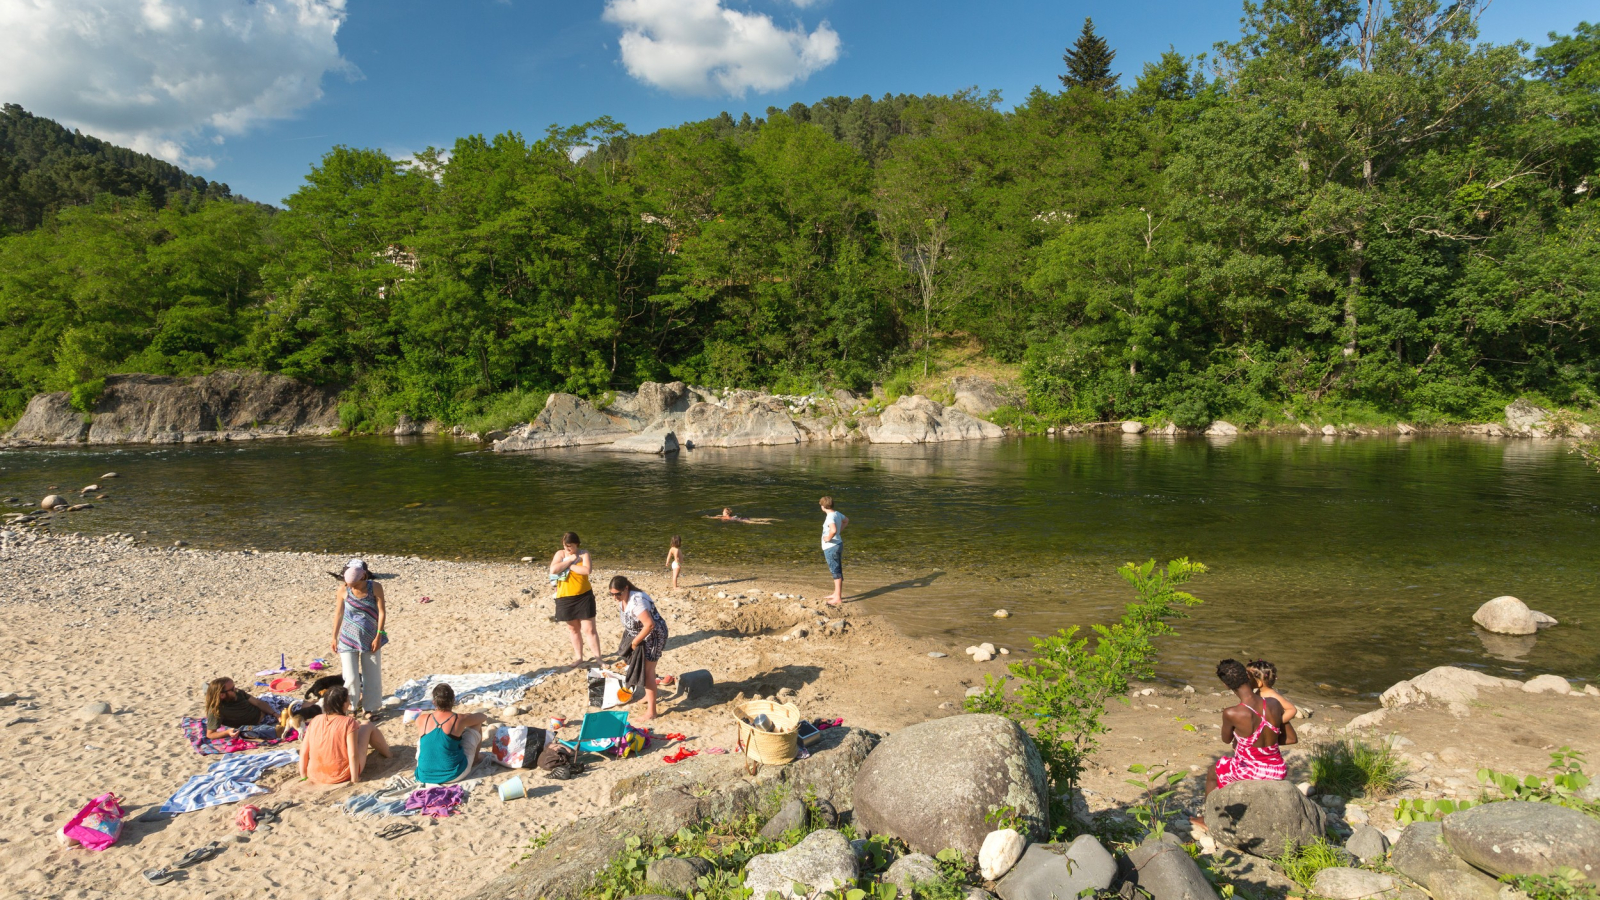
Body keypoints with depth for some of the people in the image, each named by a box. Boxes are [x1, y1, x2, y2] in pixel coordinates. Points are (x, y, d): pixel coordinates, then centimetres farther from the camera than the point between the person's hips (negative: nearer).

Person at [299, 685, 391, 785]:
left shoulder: (315, 721, -4)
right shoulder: (348, 722, -18)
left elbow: (304, 751, 0)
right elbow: (353, 754, -22)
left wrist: (303, 775, 10)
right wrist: (355, 778, -13)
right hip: (343, 776, -5)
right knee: (368, 725, 12)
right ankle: (387, 753, 34)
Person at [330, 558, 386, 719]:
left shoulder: (375, 587, -14)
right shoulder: (343, 590, -12)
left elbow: (381, 612, -8)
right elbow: (338, 614, 0)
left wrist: (378, 637, -10)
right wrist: (334, 637, 7)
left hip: (370, 638, 0)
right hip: (348, 639, 0)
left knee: (372, 675, 7)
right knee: (351, 678, -4)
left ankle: (371, 708, 24)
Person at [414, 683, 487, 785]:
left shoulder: (421, 720, -7)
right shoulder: (459, 719, -13)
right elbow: (482, 717, 8)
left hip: (425, 776, 3)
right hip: (453, 775, -3)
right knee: (476, 724, 12)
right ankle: (475, 760, 34)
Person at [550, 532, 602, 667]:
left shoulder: (584, 553, -7)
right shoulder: (560, 554, -1)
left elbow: (587, 570, -23)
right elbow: (553, 570, -16)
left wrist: (569, 566, -18)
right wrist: (569, 560, -17)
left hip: (584, 597, -3)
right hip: (565, 598, 3)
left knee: (589, 629, 0)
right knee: (574, 629, 15)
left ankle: (598, 658, 8)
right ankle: (579, 658, 27)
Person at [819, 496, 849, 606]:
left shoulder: (830, 517, -23)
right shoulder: (837, 513, 6)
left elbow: (833, 530, -41)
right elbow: (846, 520, 27)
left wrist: (828, 538, -23)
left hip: (831, 547, -9)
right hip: (838, 544, 9)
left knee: (836, 572, -4)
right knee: (837, 571, 18)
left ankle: (838, 598, 2)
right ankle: (837, 594, 31)